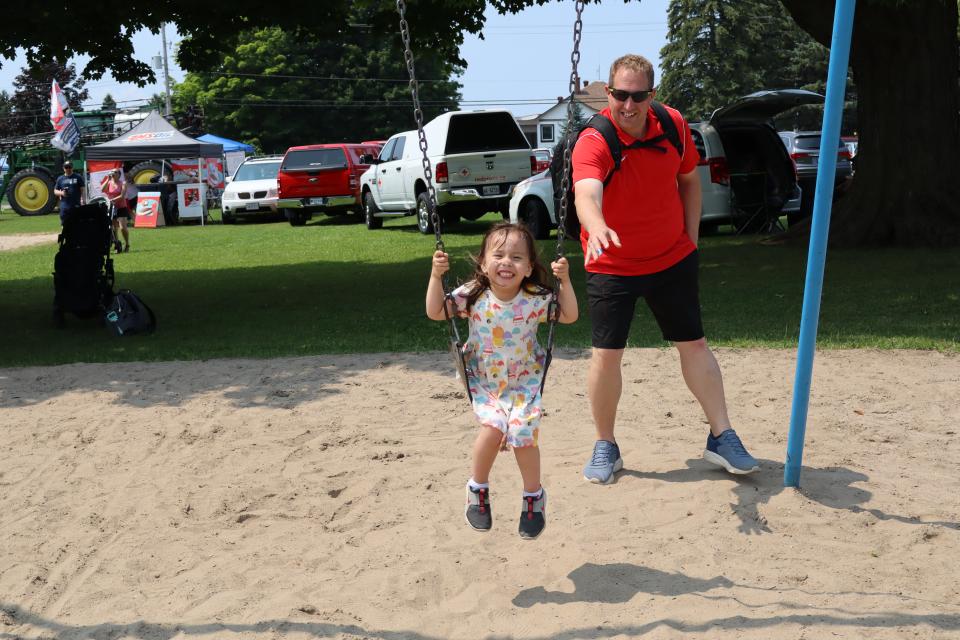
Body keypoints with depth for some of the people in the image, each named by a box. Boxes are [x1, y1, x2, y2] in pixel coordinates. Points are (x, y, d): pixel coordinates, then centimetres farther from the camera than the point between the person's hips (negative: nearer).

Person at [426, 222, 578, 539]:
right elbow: (435, 312, -10)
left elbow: (569, 316, -6)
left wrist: (565, 280, -18)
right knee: (493, 427, -22)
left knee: (522, 432, -15)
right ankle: (478, 489, 6)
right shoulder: (472, 295, -14)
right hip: (483, 380, 0)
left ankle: (533, 496, 13)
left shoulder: (535, 299, -14)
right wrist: (436, 276, -19)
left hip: (525, 379, 0)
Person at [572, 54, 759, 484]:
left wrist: (691, 237, 6)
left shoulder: (673, 125, -7)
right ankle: (605, 446, 13)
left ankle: (721, 437, 20)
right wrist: (597, 226, -65)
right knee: (606, 354, -4)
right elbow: (587, 194, -44)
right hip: (611, 266, -3)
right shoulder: (592, 143, -23)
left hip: (673, 259, 4)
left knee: (693, 344, 8)